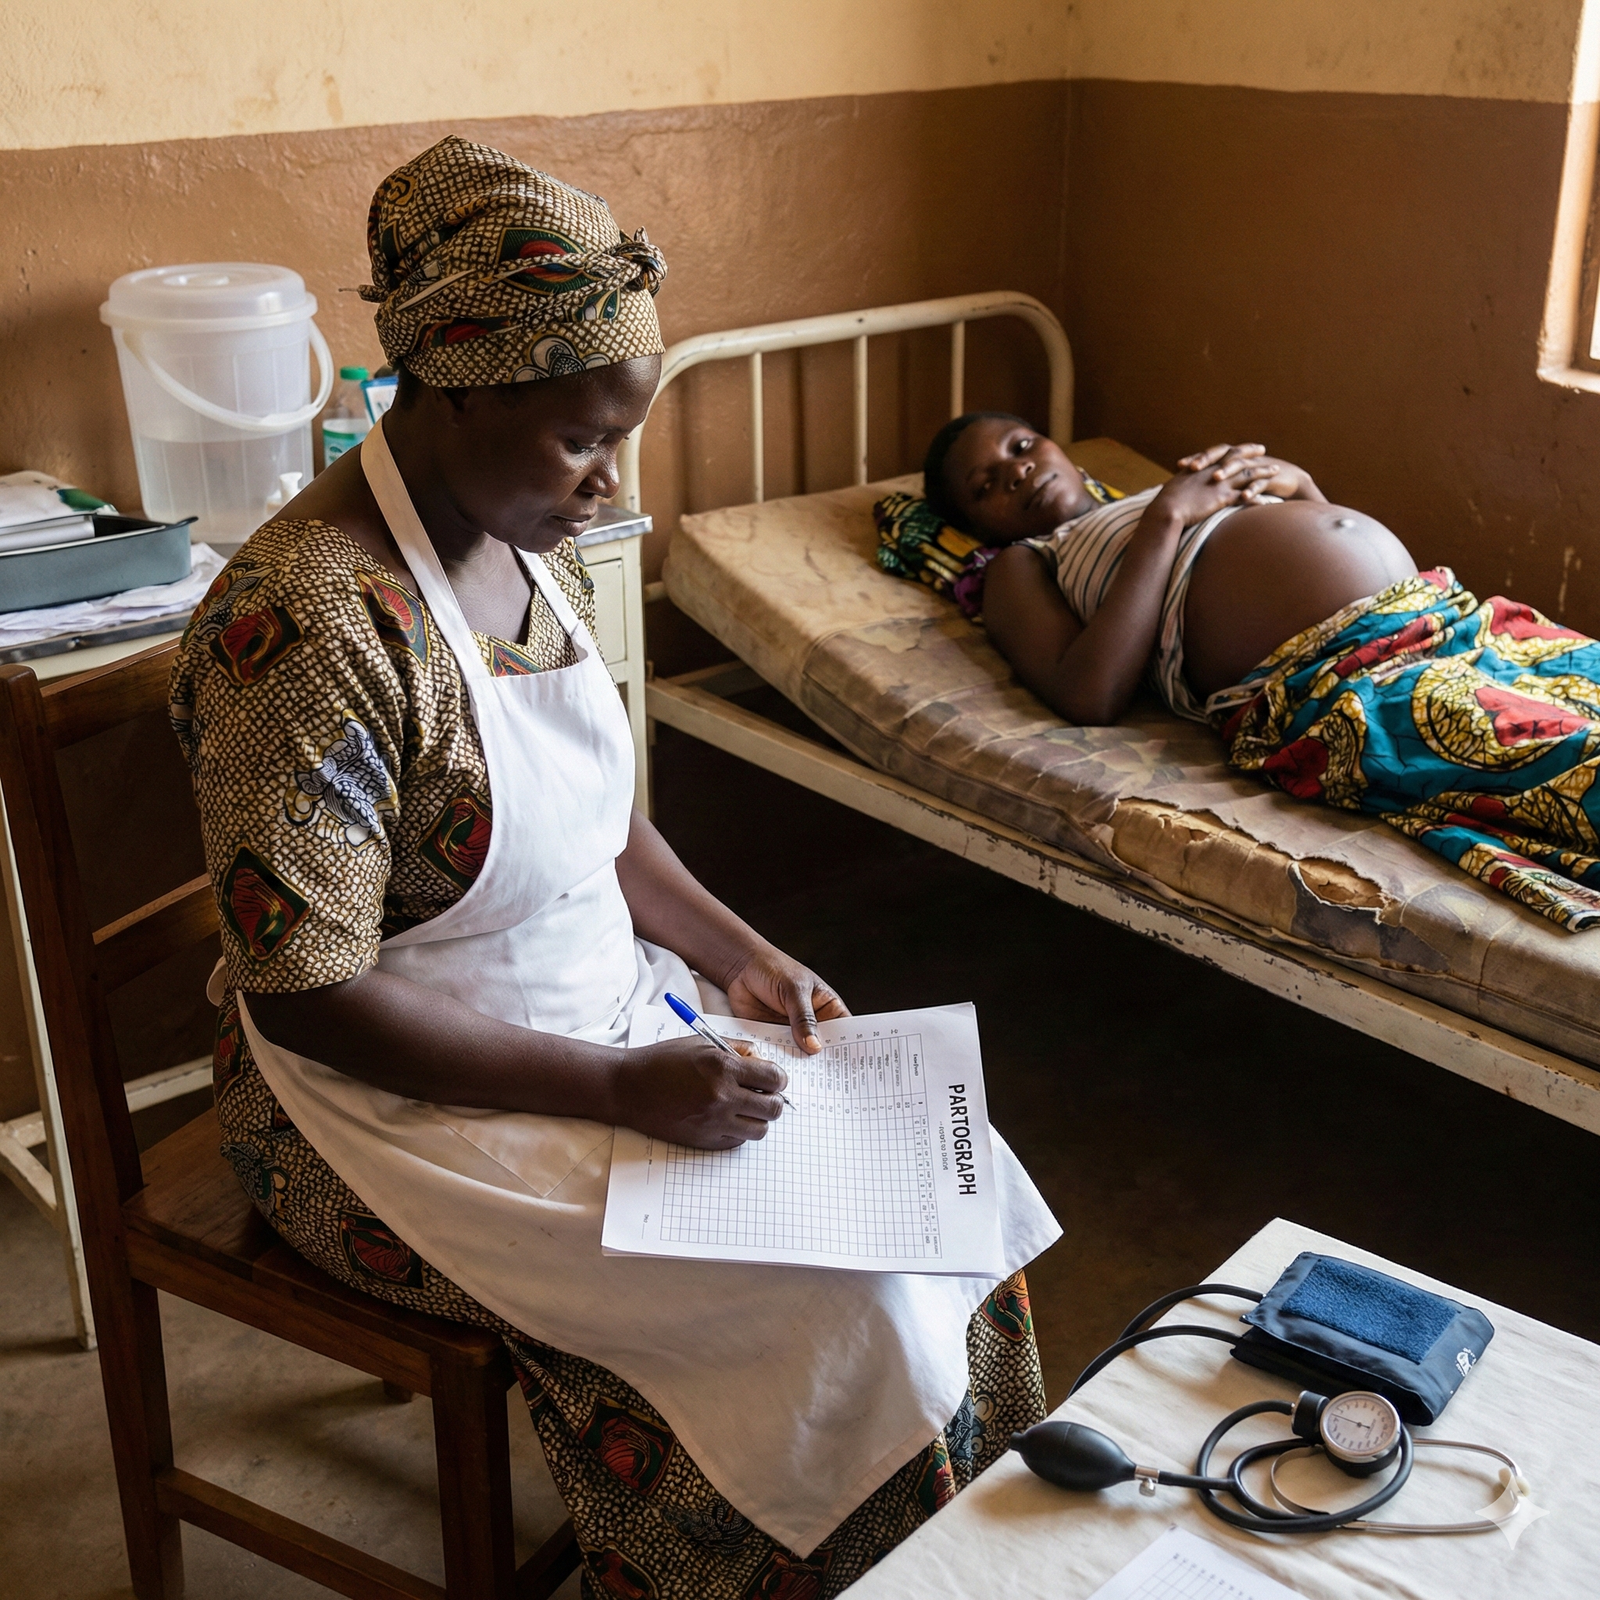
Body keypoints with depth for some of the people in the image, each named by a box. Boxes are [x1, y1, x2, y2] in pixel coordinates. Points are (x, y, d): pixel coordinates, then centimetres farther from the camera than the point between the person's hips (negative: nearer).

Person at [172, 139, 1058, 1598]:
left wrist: (734, 952, -2)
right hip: (404, 1097, -8)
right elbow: (308, 996, -26)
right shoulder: (305, 626, -27)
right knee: (824, 1307, -17)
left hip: (607, 1009, 8)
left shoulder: (531, 547, 1)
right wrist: (617, 1087, -26)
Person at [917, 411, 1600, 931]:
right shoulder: (1022, 566, 16)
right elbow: (1089, 696, -6)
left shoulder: (1182, 490, 34)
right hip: (1334, 676, -7)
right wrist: (1167, 518, -1)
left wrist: (1297, 484, 14)